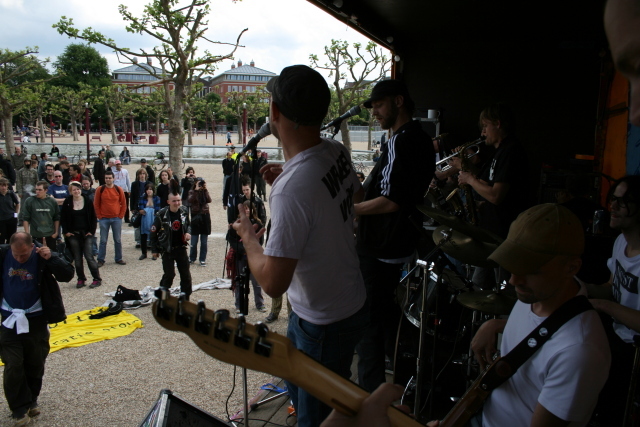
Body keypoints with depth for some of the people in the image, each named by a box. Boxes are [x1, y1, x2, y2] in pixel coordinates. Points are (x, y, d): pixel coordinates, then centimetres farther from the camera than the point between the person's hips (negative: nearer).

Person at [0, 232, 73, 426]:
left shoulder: (42, 256, -15)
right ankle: (20, 409, 12)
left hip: (36, 320, 0)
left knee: (35, 364, 13)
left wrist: (51, 259, -33)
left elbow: (67, 275, -21)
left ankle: (31, 400, 33)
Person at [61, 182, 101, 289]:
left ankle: (97, 279, 2)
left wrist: (91, 231, -5)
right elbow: (63, 218, 7)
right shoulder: (67, 203, 2)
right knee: (77, 258, 6)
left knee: (89, 256, -6)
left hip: (86, 234, -2)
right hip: (73, 234, 2)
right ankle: (81, 279, 16)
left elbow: (94, 217, 2)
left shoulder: (88, 201, -1)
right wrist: (66, 232, 0)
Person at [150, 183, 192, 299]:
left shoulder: (184, 211, -3)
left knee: (186, 275, 6)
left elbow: (188, 224, 16)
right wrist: (154, 249, -4)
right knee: (169, 275, -4)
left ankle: (186, 299, 20)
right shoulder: (161, 214, -15)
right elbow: (153, 233, -6)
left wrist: (188, 232, -6)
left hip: (181, 248, 4)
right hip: (167, 249, -4)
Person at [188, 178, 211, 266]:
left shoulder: (205, 192, 7)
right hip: (195, 217, -1)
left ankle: (203, 259, 12)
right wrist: (196, 190, -19)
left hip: (205, 217, 1)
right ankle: (192, 258, 17)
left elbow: (209, 200, -11)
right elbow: (190, 200, -18)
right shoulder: (192, 192, 3)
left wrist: (205, 190, -15)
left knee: (204, 241, 4)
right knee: (194, 241, 2)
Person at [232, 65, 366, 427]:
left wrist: (247, 235, -12)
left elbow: (272, 282, -30)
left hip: (325, 325, -8)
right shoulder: (338, 153, -8)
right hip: (351, 300, 8)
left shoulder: (292, 189, -34)